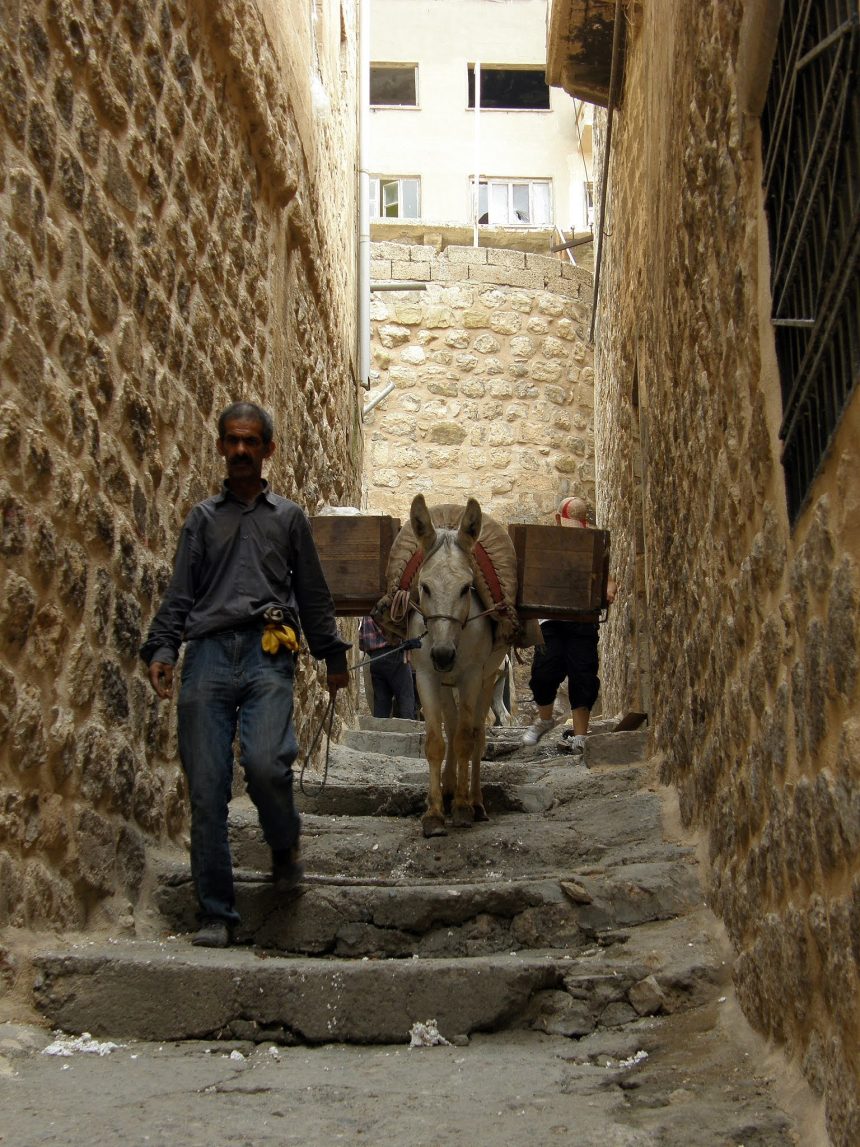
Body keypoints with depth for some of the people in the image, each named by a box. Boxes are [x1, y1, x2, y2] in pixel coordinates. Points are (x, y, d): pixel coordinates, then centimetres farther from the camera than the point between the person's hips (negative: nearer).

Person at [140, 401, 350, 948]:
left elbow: (314, 594, 20)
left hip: (267, 655, -1)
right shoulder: (203, 518, 21)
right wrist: (162, 648, 1)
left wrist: (333, 655, 16)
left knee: (265, 763, -24)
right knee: (206, 790, -3)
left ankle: (286, 846, 8)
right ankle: (217, 915, 6)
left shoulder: (288, 516, 19)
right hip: (208, 656, 2)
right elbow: (179, 595, 16)